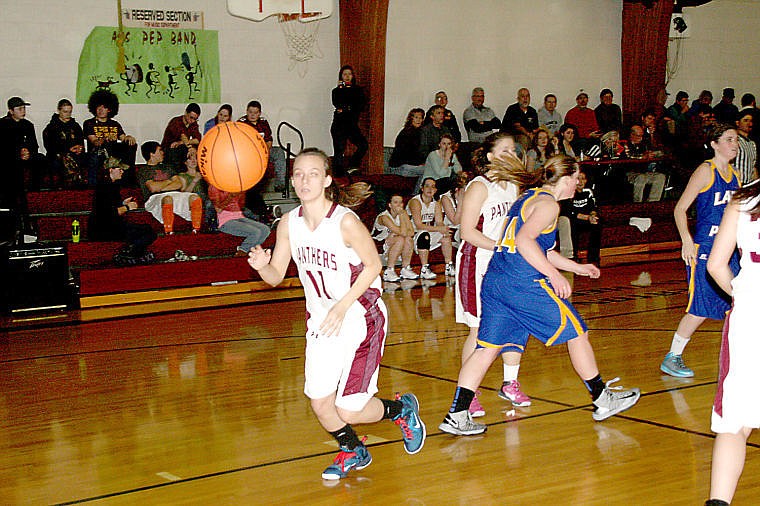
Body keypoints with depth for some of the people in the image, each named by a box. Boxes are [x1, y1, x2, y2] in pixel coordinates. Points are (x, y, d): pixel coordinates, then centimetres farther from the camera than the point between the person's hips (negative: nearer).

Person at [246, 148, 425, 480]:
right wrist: (261, 265, -22)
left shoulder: (346, 221, -21)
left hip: (361, 319, -5)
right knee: (319, 402, 1)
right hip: (321, 322, 5)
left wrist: (342, 306, -18)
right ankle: (353, 453, 31)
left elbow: (373, 265, -12)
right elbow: (276, 276, 1)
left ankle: (402, 409, 25)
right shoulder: (289, 223, -5)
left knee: (349, 410, -7)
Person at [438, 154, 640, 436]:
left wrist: (576, 267, 36)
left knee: (488, 348, 5)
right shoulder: (548, 204, -6)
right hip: (524, 285, -9)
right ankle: (603, 400, 17)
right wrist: (554, 274, -21)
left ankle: (456, 416, -3)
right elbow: (524, 240, -22)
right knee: (576, 333, 7)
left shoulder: (528, 198, 23)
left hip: (494, 282, 9)